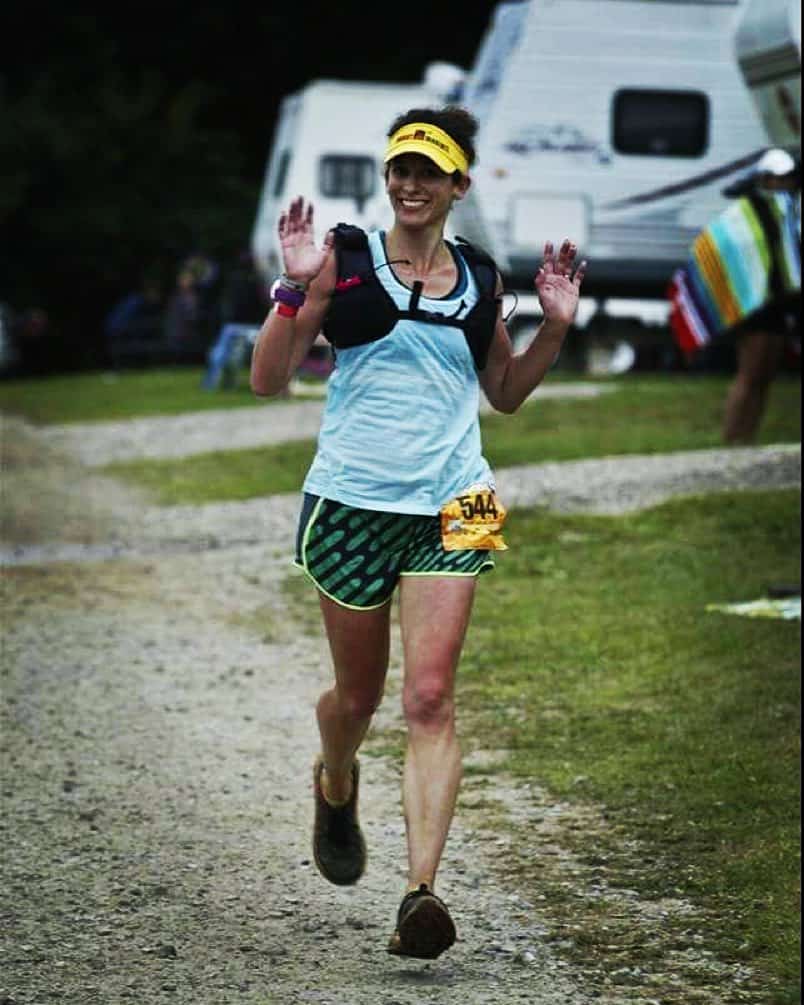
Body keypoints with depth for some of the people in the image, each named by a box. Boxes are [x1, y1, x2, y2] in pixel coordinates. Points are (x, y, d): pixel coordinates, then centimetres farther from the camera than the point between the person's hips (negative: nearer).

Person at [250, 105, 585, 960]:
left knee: (430, 699, -12)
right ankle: (335, 785, 50)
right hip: (351, 503, -1)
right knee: (358, 695, 14)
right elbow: (268, 379, -5)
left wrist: (555, 325, 6)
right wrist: (300, 286, -18)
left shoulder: (479, 278, 8)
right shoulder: (346, 260, -2)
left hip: (448, 508, 1)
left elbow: (506, 392, 21)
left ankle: (421, 892, -16)